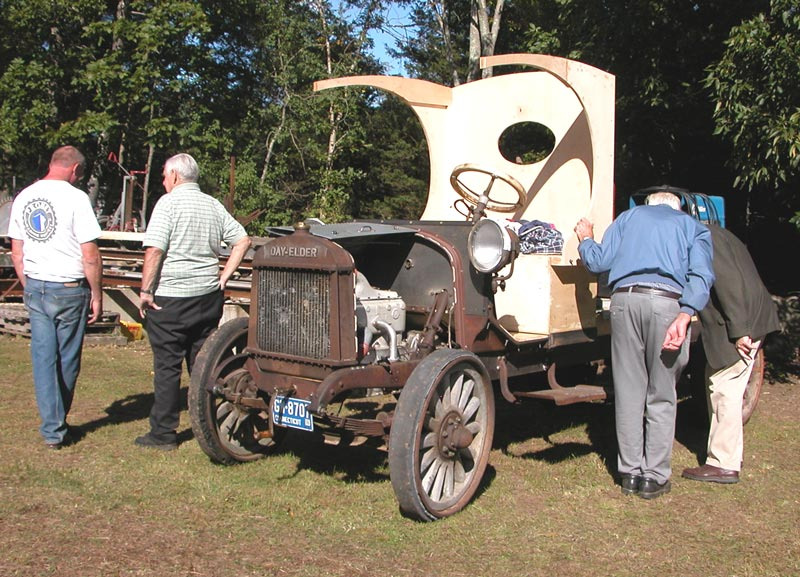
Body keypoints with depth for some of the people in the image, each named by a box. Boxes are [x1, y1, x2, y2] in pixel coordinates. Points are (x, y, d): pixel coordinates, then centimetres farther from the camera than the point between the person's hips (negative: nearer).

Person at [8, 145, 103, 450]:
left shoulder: (23, 197, 7)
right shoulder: (75, 197, -12)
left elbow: (16, 252, 12)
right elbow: (90, 255, -15)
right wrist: (97, 294, -5)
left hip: (35, 288, 6)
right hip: (69, 289, -5)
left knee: (43, 357, 8)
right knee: (67, 359, 10)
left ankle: (52, 428, 9)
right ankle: (58, 422, 24)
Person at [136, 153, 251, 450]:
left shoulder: (169, 202, -9)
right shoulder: (214, 205, 10)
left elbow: (154, 250, -17)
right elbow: (242, 241, 8)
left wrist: (146, 290, -11)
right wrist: (224, 276, 8)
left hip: (171, 297, -6)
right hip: (208, 295, 6)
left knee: (167, 366, 2)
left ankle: (163, 433, 9)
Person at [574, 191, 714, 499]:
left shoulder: (630, 215, 24)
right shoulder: (694, 227, 20)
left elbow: (598, 261, 13)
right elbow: (701, 275, 0)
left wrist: (585, 239, 33)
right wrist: (685, 316, -11)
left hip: (625, 299, 1)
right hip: (669, 304, -1)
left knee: (628, 392, 10)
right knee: (661, 397, 8)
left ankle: (630, 473, 18)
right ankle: (654, 477, 12)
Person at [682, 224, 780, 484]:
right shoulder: (708, 234, 17)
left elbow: (728, 280, -22)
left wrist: (739, 331, -23)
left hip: (740, 324, -10)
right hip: (741, 323, 10)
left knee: (724, 389, -6)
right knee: (719, 386, 17)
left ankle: (724, 465, 0)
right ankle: (729, 453, 27)